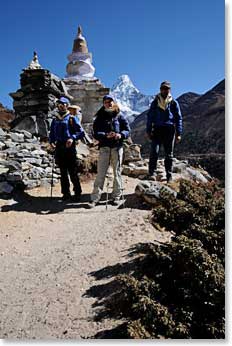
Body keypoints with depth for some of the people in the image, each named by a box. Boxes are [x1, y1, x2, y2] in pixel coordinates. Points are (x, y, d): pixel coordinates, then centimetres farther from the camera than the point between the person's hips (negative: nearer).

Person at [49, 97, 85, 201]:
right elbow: (52, 134, 20)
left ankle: (77, 193, 5)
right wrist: (51, 141, 0)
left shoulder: (72, 118, 2)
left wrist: (72, 138, -21)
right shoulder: (55, 120, 17)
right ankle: (66, 193, 17)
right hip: (59, 148, 5)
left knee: (72, 172, -6)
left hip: (69, 148, -5)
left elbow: (81, 132, -4)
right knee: (63, 173, 9)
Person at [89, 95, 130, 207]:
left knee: (117, 172, 6)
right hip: (104, 147, -1)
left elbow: (127, 130, 6)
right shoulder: (99, 118, 8)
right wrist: (106, 135, -21)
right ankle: (95, 198, 0)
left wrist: (121, 135, -16)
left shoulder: (119, 116, 10)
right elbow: (96, 133, -2)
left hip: (117, 147, 1)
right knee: (100, 173, -3)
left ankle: (116, 196, 17)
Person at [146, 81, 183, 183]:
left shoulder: (174, 103, 10)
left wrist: (179, 133, 1)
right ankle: (152, 173, -15)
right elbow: (150, 117, 11)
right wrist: (148, 131, 2)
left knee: (169, 155, 6)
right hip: (157, 129, 0)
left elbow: (178, 118, 9)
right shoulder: (155, 102, 11)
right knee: (154, 151, -16)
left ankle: (169, 176, 13)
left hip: (169, 130, 0)